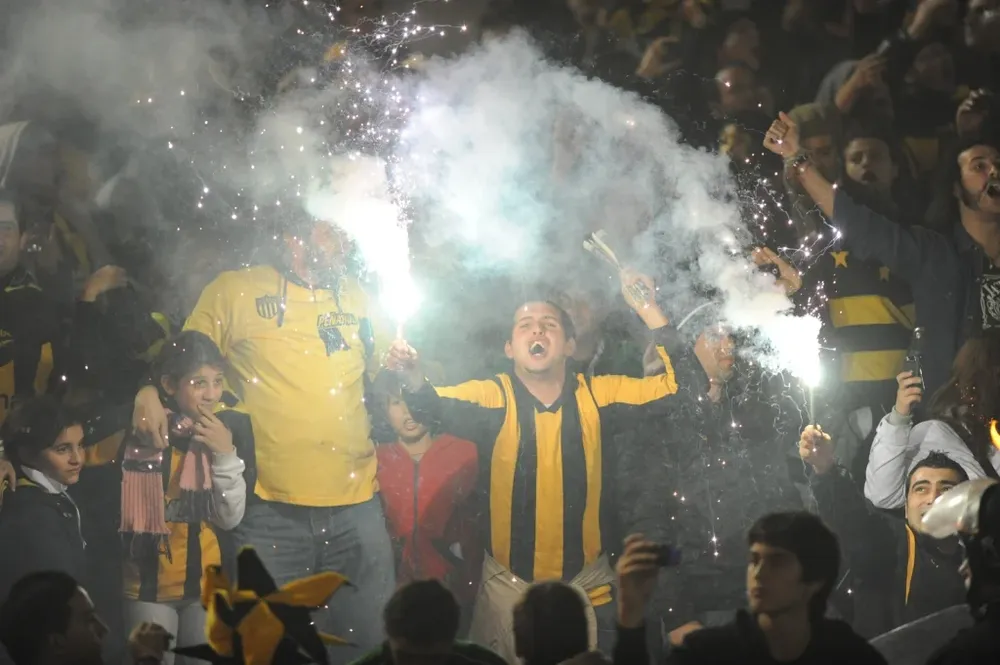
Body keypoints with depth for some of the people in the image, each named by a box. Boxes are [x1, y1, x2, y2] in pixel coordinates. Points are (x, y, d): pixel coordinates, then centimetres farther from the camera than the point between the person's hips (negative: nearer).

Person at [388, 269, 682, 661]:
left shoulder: (599, 397, -5)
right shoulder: (492, 399, -8)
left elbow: (675, 385, -11)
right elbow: (437, 406, -26)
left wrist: (649, 311, -20)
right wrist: (413, 377, -48)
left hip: (587, 581, 1)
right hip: (509, 583, -1)